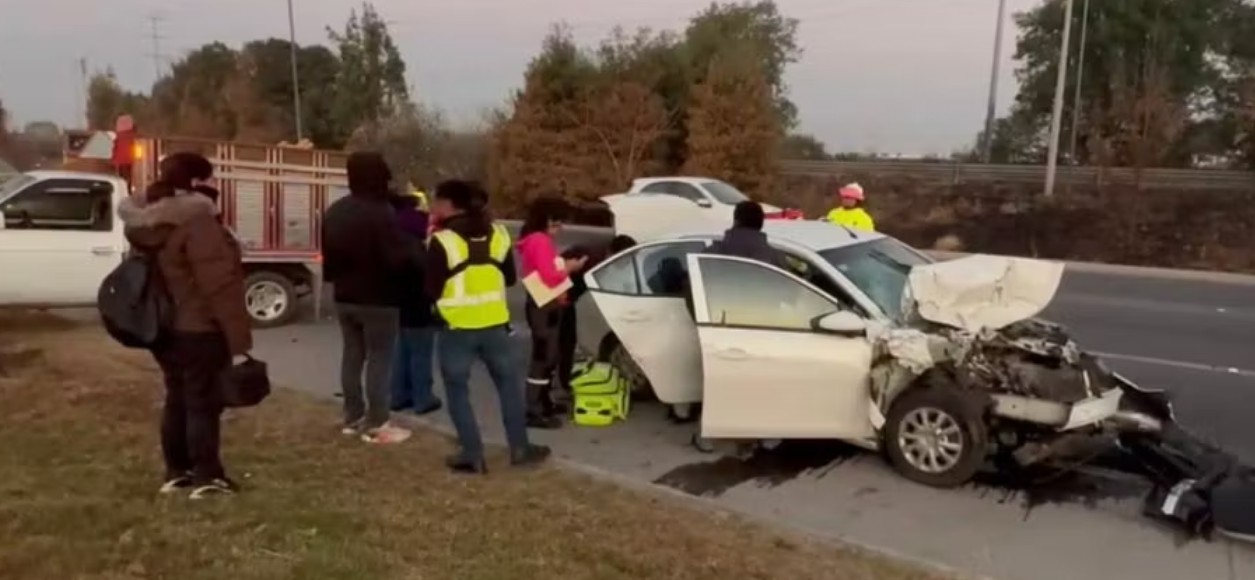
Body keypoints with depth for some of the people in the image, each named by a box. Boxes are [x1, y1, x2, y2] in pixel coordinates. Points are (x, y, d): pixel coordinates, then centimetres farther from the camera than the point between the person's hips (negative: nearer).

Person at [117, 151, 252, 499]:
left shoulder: (147, 218, 9)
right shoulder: (195, 219, -20)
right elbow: (219, 282, -22)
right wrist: (238, 335, -19)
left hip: (164, 327, 9)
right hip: (199, 329, -9)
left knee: (177, 399, 17)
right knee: (204, 402, 0)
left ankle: (176, 472, 25)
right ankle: (207, 477, 7)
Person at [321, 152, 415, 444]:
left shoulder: (334, 212, 7)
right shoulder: (381, 213, -20)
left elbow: (328, 255, 16)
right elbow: (400, 257, -24)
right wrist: (416, 247, -6)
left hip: (345, 298, 8)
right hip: (378, 299, -8)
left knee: (352, 356, 14)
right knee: (379, 359, -1)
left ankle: (353, 417, 23)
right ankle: (377, 425, 3)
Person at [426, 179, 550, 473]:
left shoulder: (442, 241, -13)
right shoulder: (498, 234, 4)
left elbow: (432, 290, -10)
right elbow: (510, 278, 12)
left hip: (457, 327, -4)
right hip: (494, 324, 5)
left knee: (457, 390, 9)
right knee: (509, 383, 17)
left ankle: (472, 454, 10)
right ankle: (520, 447, 21)